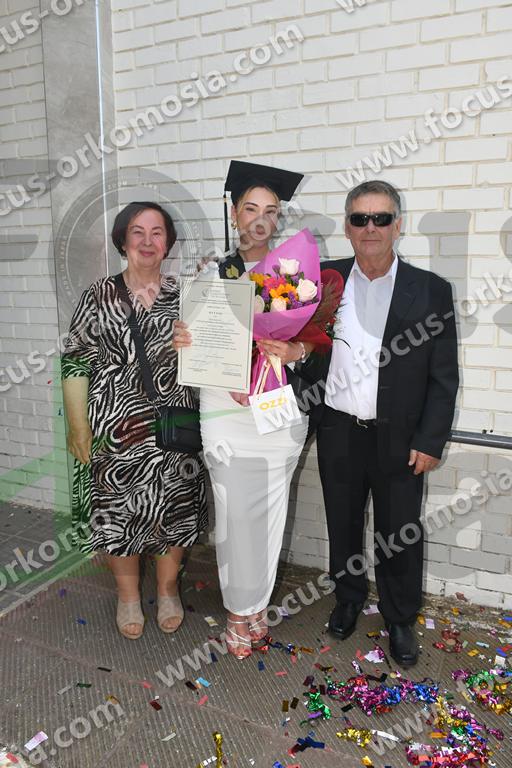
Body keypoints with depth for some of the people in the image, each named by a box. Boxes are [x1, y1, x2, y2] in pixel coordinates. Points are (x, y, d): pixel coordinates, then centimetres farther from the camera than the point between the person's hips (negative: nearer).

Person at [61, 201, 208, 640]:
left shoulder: (183, 296, 4)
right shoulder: (99, 295, -1)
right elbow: (75, 363, -2)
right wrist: (79, 429, -6)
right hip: (115, 427, -1)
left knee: (174, 507, 10)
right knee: (118, 509, 9)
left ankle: (168, 589, 35)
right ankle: (128, 595, 33)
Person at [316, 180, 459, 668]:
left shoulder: (430, 291, -5)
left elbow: (444, 376, -4)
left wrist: (430, 441, -8)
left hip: (399, 440, -1)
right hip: (339, 434, 2)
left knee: (399, 535, 11)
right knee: (343, 525, 18)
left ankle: (400, 620, 34)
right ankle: (348, 598, 42)